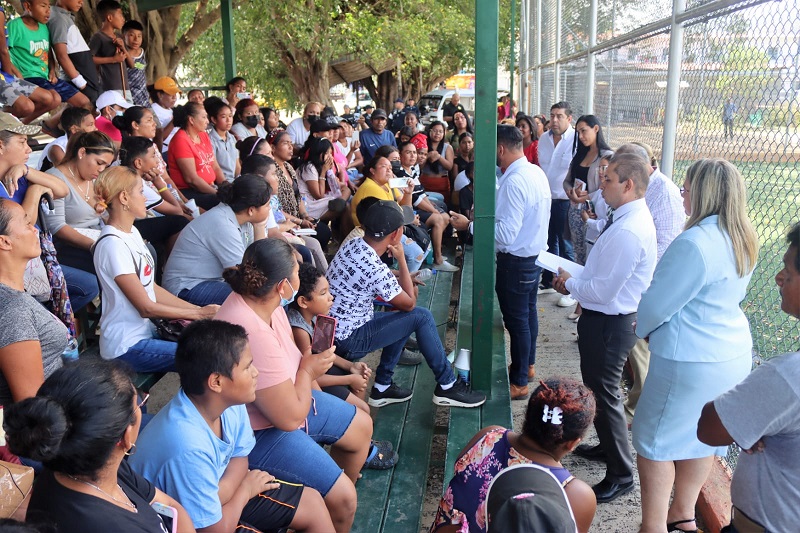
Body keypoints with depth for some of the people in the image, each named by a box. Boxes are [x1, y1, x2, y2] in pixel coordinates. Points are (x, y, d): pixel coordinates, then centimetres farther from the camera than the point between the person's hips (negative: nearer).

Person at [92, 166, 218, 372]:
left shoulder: (132, 232, 8)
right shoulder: (112, 244, -21)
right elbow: (146, 307, -18)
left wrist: (197, 308, 1)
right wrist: (199, 313, -11)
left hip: (145, 330, 9)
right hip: (127, 346, -9)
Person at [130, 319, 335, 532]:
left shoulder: (230, 402, -15)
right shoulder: (188, 448, -37)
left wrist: (218, 493, -19)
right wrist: (246, 488, -10)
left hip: (214, 494, 7)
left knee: (311, 502, 9)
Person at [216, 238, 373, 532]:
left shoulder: (261, 300, -9)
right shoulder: (253, 335, -38)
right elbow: (290, 417, -28)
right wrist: (308, 371, -13)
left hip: (283, 398, 10)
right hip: (258, 433, -9)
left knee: (361, 425, 19)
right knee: (341, 497, -14)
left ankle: (339, 499, 39)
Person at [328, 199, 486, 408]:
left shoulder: (352, 244, -3)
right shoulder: (375, 269, -28)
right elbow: (410, 304, -10)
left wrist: (399, 276, 7)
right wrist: (401, 259, -7)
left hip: (332, 330, 9)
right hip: (348, 342, -9)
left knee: (403, 318, 20)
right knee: (421, 317, -6)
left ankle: (382, 387, 21)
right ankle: (447, 386, 8)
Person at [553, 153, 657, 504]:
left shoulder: (627, 231, -28)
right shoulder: (633, 218, 5)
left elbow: (603, 290, -26)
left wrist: (570, 283, -10)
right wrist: (575, 281, 6)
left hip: (608, 323, -10)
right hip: (608, 318, 10)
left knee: (604, 395, 5)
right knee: (599, 388, 26)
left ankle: (620, 476, 22)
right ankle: (609, 446, 48)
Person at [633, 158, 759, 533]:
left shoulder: (694, 243, -25)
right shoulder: (744, 240, 4)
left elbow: (656, 304, -20)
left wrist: (640, 328, 3)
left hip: (691, 361, -9)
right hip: (733, 352, 9)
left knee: (655, 439, 7)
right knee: (701, 435, 21)